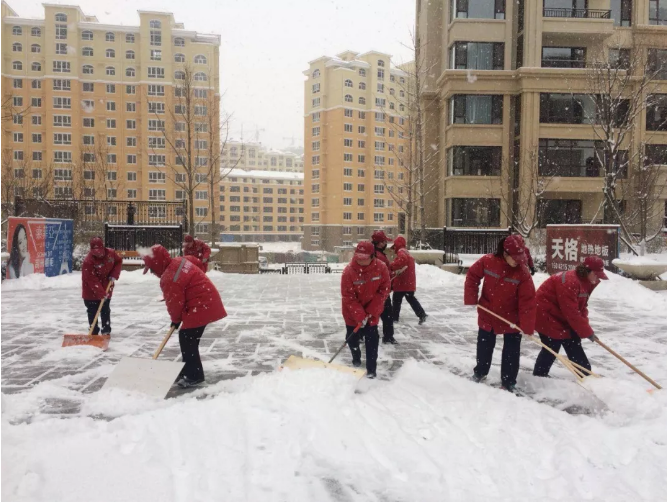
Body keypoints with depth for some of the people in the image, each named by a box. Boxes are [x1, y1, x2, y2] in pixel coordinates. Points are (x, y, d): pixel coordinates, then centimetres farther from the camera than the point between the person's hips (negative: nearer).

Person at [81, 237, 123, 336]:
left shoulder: (111, 253, -14)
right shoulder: (88, 261, -27)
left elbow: (119, 261, 6)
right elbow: (92, 280, -28)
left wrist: (114, 275, -10)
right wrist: (101, 294, -32)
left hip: (106, 289, 4)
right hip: (91, 291, -4)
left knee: (106, 310, 13)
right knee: (92, 312, 3)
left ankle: (106, 330, 24)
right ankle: (93, 332, 13)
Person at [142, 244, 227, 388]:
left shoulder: (169, 278, -21)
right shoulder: (179, 262, 8)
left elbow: (175, 303, -13)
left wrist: (175, 319, 8)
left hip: (200, 307, -11)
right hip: (207, 302, 11)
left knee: (187, 338, -5)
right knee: (188, 338, 17)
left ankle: (194, 375, 3)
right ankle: (189, 371, 27)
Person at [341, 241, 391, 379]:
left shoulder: (381, 267, -19)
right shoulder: (349, 271, -25)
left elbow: (385, 289, -10)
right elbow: (348, 297, -21)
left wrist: (372, 310, -15)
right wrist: (360, 316, -25)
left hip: (372, 311, 1)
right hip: (352, 312, -1)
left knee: (372, 339, 1)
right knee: (352, 337, 12)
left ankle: (371, 368, 13)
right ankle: (356, 359, 40)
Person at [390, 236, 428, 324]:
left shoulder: (401, 252, -13)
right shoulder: (406, 253, 20)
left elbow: (402, 260, -37)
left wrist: (391, 267, -36)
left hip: (402, 282, -9)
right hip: (409, 282, 9)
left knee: (396, 300, 3)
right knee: (411, 298, 17)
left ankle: (394, 318, 11)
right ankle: (422, 314, 10)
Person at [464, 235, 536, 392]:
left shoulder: (523, 272, -22)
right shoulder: (487, 261, -20)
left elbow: (528, 300, -20)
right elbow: (472, 276, -5)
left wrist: (527, 326, -21)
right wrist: (471, 298, -9)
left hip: (511, 318, -1)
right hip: (487, 314, 1)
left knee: (511, 351, 5)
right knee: (484, 345, 18)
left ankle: (509, 382, 22)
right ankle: (480, 371, 41)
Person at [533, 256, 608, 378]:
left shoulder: (585, 282, 4)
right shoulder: (569, 282, -29)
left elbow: (581, 307, 9)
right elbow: (571, 313, -29)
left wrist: (585, 328, -4)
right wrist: (587, 331, -19)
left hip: (562, 317, 10)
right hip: (546, 315, -10)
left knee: (574, 346, 13)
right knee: (552, 348, -6)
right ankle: (538, 376, 8)